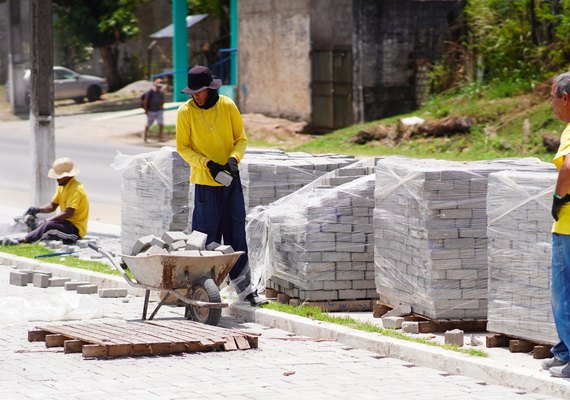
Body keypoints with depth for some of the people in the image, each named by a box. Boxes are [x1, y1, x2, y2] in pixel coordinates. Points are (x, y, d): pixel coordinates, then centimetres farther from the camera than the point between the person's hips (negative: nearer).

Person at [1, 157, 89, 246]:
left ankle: (22, 240, -37)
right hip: (67, 223, 10)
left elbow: (68, 213, -25)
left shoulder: (76, 189, -18)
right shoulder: (62, 186, 13)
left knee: (48, 225, -30)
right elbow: (52, 206, 14)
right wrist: (38, 210, -5)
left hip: (76, 228, -10)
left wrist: (47, 220, -25)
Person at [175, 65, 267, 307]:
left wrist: (234, 158, -13)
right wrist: (206, 164, -16)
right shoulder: (186, 112, -6)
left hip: (231, 180, 2)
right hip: (205, 182, -2)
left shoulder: (228, 106, -1)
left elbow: (241, 139, 6)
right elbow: (183, 147, -2)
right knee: (207, 238, -2)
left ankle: (245, 288, 11)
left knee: (236, 235, 6)